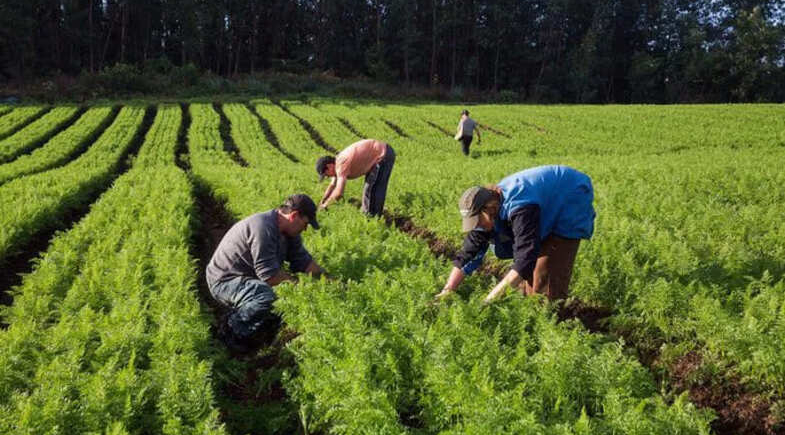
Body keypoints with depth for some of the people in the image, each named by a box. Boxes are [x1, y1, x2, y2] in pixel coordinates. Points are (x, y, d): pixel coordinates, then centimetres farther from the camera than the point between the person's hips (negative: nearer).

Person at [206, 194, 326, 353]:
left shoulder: (289, 232, 4)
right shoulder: (263, 228, -28)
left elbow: (303, 260, 7)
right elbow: (269, 275, -30)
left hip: (249, 278, 10)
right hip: (224, 281, -10)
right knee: (266, 296, -35)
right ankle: (230, 329, -12)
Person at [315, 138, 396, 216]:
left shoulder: (341, 164, -22)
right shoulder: (337, 163, 8)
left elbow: (338, 193, -28)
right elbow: (332, 185, 23)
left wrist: (326, 204, -12)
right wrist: (322, 202, 20)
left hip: (384, 156, -10)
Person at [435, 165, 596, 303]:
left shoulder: (519, 207, -41)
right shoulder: (486, 209, -14)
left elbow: (526, 254, -45)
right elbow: (468, 253, -12)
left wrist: (497, 292, -46)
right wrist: (448, 290, -19)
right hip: (548, 213, 8)